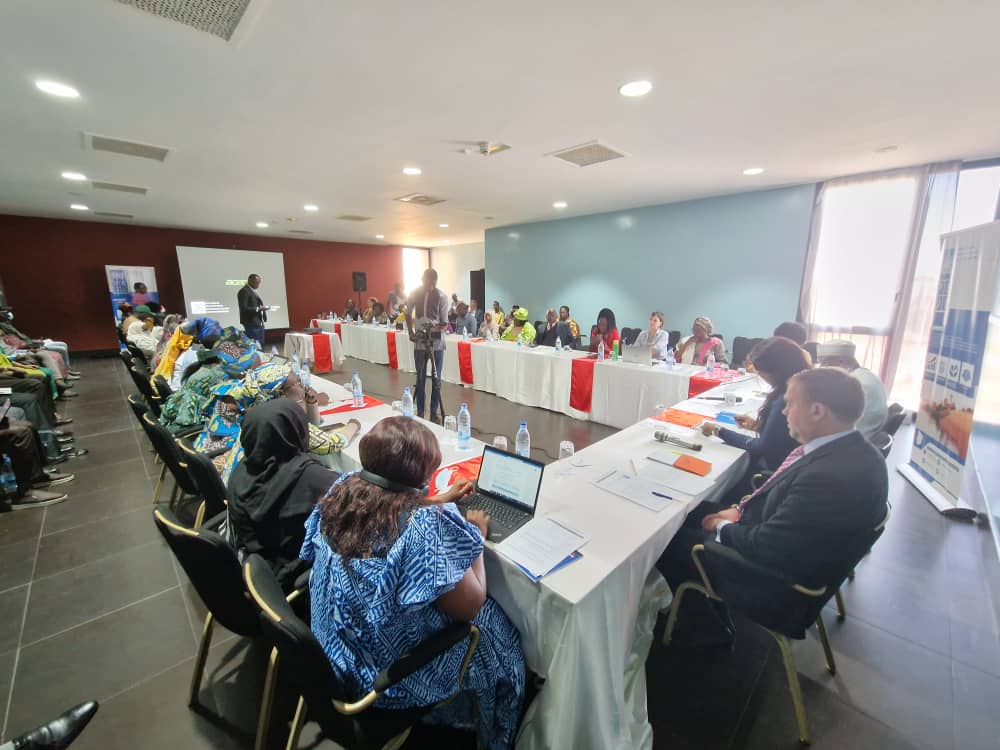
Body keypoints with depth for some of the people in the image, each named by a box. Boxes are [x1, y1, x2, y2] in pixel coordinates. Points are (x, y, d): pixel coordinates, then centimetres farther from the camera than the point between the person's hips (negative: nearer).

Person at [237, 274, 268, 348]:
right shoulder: (244, 291, -12)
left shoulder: (253, 291, 17)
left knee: (261, 346, 11)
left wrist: (262, 307, 7)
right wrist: (259, 308, -22)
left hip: (259, 323, 9)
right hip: (252, 324, -9)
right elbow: (243, 309, -19)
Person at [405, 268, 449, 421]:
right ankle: (419, 413, 19)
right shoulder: (414, 294, 0)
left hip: (437, 343, -2)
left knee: (436, 379, 3)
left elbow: (445, 323, -7)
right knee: (420, 379, 8)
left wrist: (437, 329, -28)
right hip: (419, 342, 2)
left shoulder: (441, 296, -8)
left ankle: (434, 413, 16)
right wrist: (410, 332, 0)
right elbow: (408, 314, 13)